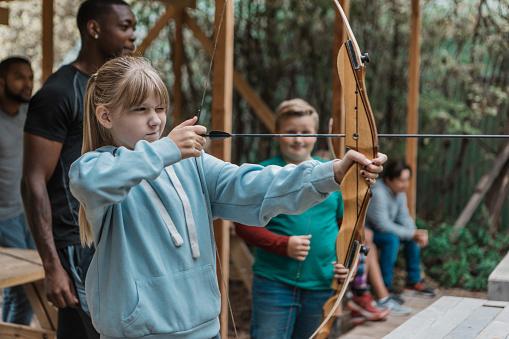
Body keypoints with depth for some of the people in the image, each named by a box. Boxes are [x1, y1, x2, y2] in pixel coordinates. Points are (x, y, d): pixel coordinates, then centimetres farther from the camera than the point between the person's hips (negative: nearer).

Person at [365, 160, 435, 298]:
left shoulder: (399, 192, 0)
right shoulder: (378, 193, -29)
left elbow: (403, 216, 3)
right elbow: (382, 224, -31)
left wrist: (416, 233, -18)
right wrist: (412, 234, -28)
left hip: (381, 229, 9)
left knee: (413, 237, -4)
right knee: (392, 239, -32)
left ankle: (414, 282, 6)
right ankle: (385, 287, -23)